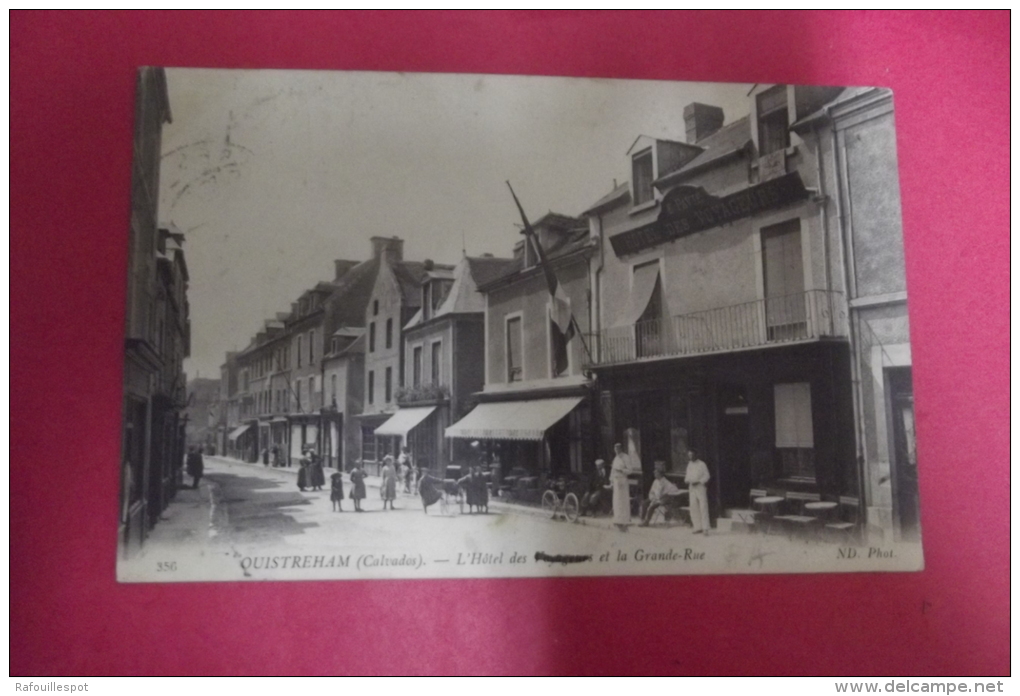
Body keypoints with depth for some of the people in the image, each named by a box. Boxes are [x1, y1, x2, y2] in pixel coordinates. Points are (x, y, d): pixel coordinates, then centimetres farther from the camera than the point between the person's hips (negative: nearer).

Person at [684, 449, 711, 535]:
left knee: (703, 507, -8)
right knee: (694, 508, 5)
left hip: (700, 487, -6)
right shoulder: (689, 464, 12)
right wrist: (687, 480, -6)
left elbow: (707, 475, -7)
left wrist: (698, 482, -18)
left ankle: (705, 528, -9)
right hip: (692, 488, 6)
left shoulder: (702, 464, -6)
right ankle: (698, 528, 12)